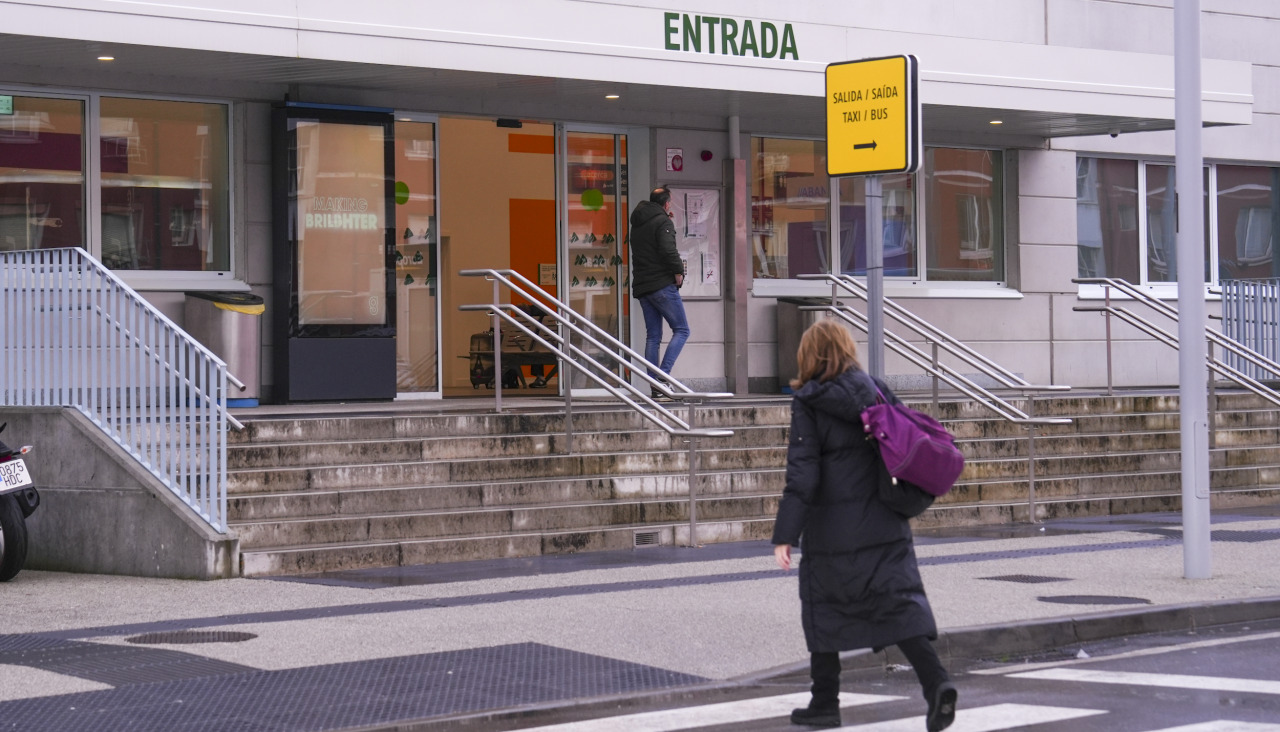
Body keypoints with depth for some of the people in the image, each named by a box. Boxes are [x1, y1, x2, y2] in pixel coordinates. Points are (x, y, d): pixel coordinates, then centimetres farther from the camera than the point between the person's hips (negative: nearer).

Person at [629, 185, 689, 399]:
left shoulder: (637, 224, 16)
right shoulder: (663, 222, -9)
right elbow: (668, 250, -22)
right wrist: (678, 271, -9)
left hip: (642, 287, 8)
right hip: (662, 285, -8)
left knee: (652, 336, 9)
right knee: (681, 330, -3)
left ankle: (655, 385, 4)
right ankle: (663, 375, -18)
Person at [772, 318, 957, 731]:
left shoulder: (808, 403, -8)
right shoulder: (876, 391, 5)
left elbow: (802, 475, -15)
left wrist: (784, 536, -15)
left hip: (832, 525, -4)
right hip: (885, 523, 4)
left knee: (823, 610, 12)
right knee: (900, 602, 0)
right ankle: (935, 681, -21)